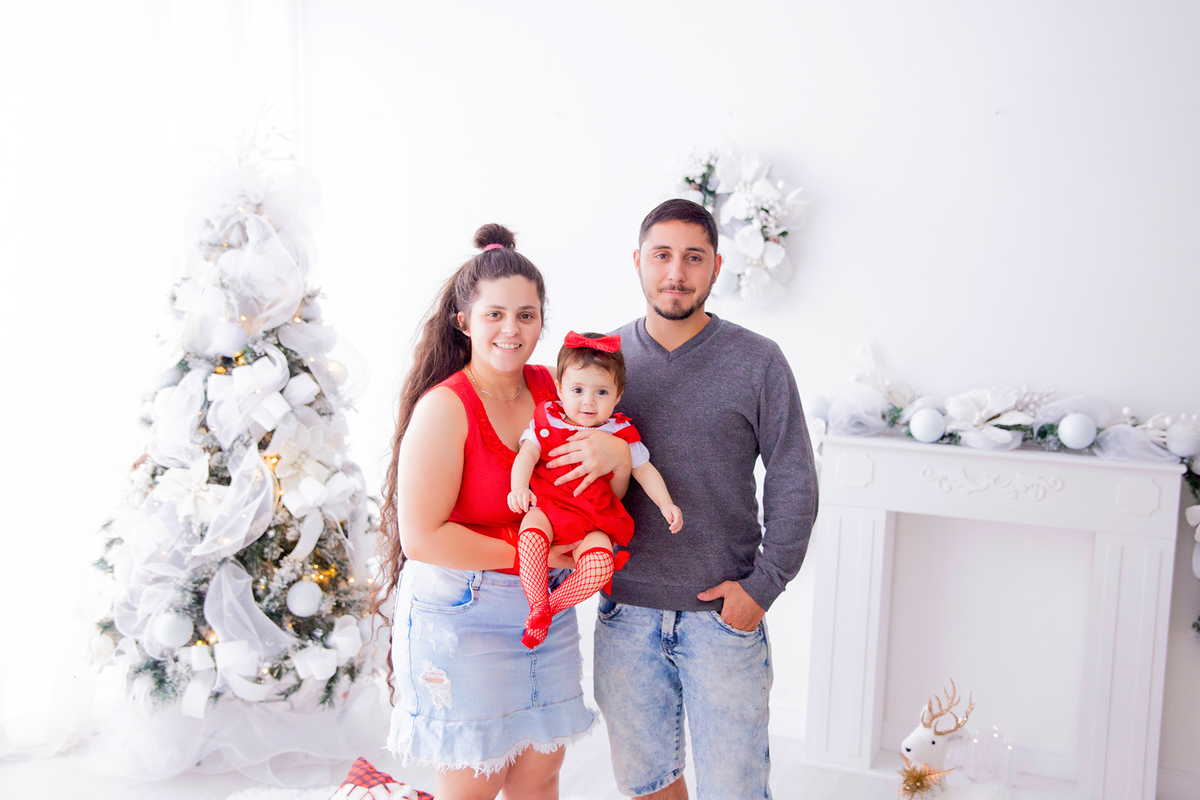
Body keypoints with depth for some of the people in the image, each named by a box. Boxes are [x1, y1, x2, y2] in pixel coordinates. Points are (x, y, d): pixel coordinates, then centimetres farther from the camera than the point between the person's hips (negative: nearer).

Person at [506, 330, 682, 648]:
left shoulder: (619, 433, 6)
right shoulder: (546, 421, 4)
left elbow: (644, 470, 13)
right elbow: (526, 454, -5)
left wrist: (665, 504, -1)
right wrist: (519, 486, -26)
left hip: (593, 520, 0)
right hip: (547, 506, 0)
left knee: (600, 565, -27)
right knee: (531, 533, -34)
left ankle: (551, 605, -5)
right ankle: (537, 606, -17)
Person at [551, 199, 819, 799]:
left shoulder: (758, 362, -4)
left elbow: (794, 485, -3)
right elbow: (567, 450, 7)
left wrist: (763, 585, -9)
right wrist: (608, 451, -15)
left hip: (723, 614, -2)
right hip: (625, 613, 3)